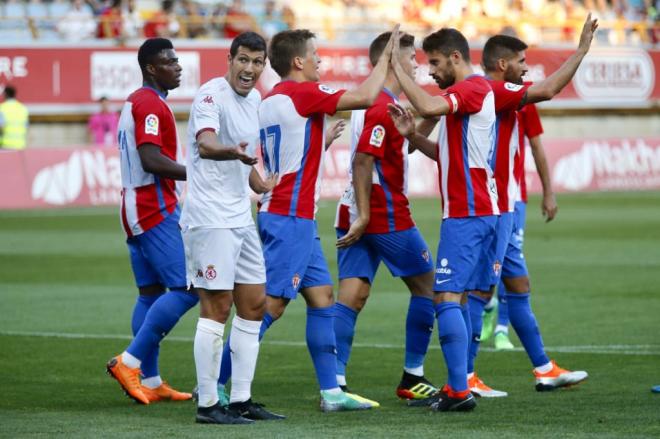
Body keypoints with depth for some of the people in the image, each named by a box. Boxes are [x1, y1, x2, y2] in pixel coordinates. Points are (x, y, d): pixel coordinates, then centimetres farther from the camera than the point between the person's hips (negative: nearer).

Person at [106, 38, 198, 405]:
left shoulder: (136, 102, 18)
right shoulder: (151, 104, -13)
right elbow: (151, 160, -23)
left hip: (137, 207, 10)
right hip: (156, 210, -10)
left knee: (151, 293, 9)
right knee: (186, 289, -11)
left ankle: (150, 382, 9)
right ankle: (130, 362, -13)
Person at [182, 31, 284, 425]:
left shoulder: (253, 98, 12)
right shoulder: (212, 95, -15)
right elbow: (206, 144, -35)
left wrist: (261, 185, 27)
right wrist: (233, 151, -52)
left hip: (241, 216, 9)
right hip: (211, 217, -9)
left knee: (254, 304, 10)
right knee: (217, 307, -8)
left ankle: (241, 400, 16)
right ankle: (207, 404, -3)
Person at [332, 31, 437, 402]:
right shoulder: (384, 107, -15)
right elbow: (363, 162, -22)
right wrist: (363, 215, -24)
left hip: (358, 216, 8)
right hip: (387, 215, -8)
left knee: (352, 295, 0)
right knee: (426, 285, 7)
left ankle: (335, 382, -10)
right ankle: (412, 378, 11)